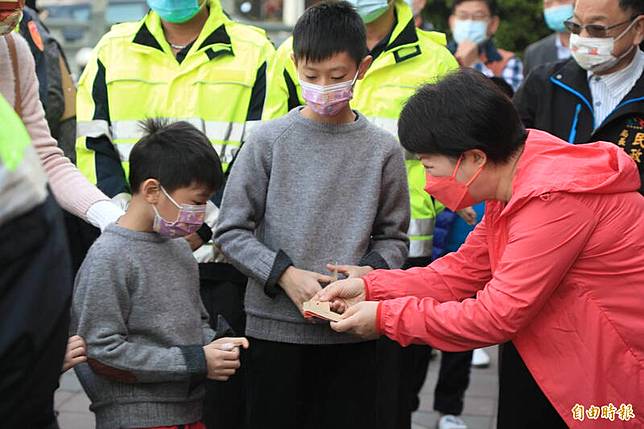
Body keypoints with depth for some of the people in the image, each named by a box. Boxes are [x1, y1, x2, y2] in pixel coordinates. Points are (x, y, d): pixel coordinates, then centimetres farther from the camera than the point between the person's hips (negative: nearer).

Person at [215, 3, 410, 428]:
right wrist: (285, 274, -12)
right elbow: (232, 231, 0)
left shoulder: (383, 149, 2)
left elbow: (393, 237, 9)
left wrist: (367, 273, -11)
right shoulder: (270, 140, -1)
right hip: (275, 327, -1)